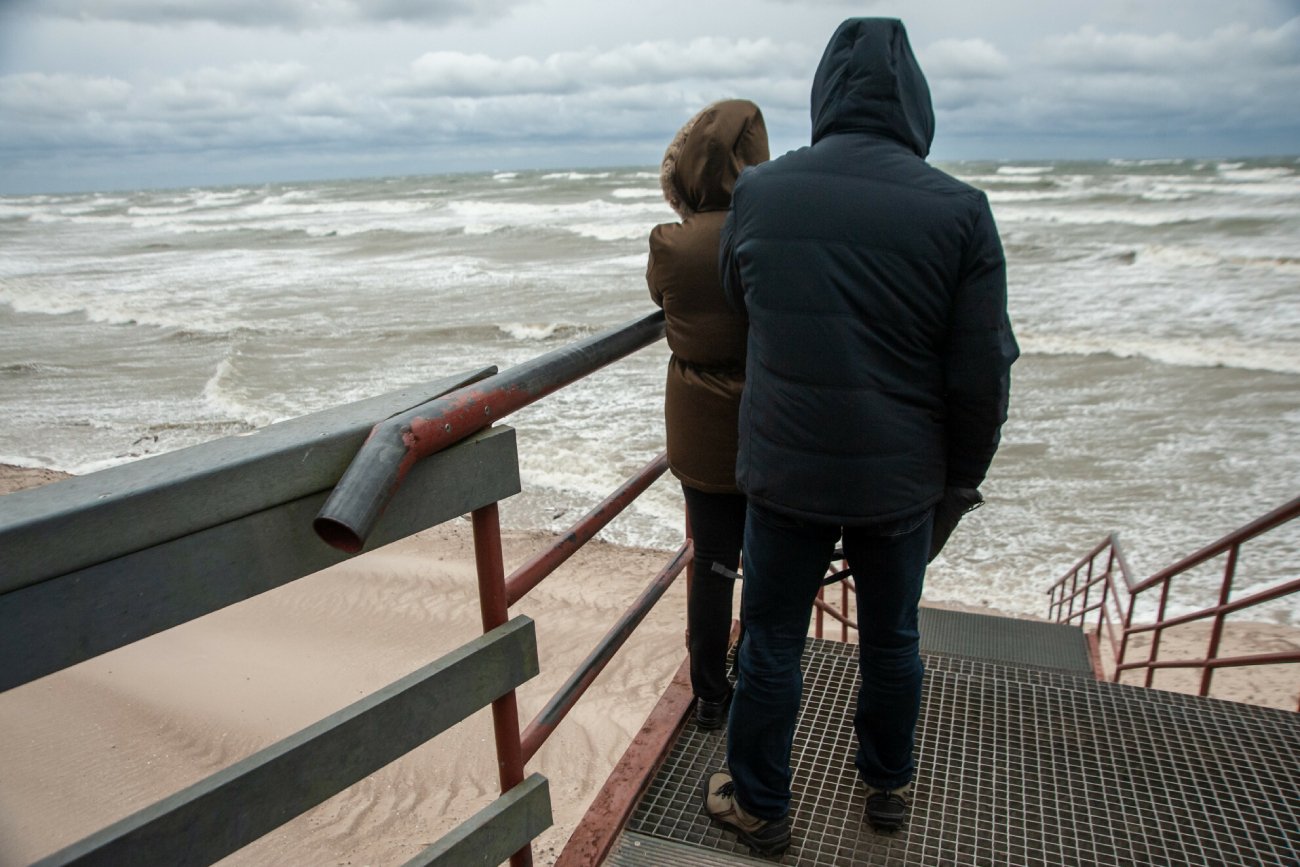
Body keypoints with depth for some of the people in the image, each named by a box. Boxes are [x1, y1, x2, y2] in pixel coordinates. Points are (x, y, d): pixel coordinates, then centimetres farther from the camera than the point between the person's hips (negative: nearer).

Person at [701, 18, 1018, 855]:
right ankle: (889, 788, 43)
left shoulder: (756, 191, -7)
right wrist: (965, 472, 8)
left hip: (784, 470, 0)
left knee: (772, 642, 15)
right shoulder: (959, 210, -12)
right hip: (902, 479, 1)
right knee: (892, 639, 20)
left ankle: (760, 807, 32)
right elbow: (983, 372, -8)